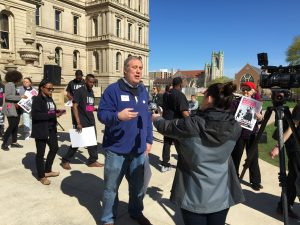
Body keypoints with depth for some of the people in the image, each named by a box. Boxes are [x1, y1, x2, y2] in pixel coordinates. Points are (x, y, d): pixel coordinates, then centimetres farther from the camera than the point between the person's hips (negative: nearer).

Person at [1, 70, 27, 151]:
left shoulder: (13, 85, 13)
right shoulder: (10, 84, -12)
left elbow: (14, 96, 11)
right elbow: (7, 96, -20)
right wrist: (20, 97, -20)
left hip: (16, 108, 9)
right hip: (10, 108, -9)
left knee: (15, 125, 10)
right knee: (12, 125, -9)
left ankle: (14, 142, 17)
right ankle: (4, 143, 0)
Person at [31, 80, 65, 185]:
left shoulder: (50, 98, 11)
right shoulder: (37, 99, -13)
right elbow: (35, 115, -23)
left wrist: (58, 112, -1)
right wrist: (53, 115, -25)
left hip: (51, 129, 8)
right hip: (40, 130, -8)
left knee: (54, 148, 16)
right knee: (40, 152, 3)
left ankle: (47, 170, 33)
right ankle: (41, 176, 18)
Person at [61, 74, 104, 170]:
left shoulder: (91, 91, 12)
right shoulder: (79, 91, -11)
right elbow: (75, 107, -15)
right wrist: (78, 123, -21)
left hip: (91, 122, 7)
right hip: (82, 122, -7)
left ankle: (92, 161, 21)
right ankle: (65, 160, 17)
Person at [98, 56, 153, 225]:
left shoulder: (144, 91, 11)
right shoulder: (113, 89, -9)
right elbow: (102, 113, -15)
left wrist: (149, 140, 12)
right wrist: (118, 116, -34)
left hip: (139, 150, 5)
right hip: (117, 149, -5)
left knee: (138, 186, 19)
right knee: (111, 187, 11)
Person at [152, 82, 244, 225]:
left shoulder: (191, 125, -22)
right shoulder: (235, 127, -10)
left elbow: (165, 127, -3)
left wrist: (156, 118, 19)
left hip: (194, 195, -3)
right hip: (221, 195, 4)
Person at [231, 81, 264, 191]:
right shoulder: (236, 101, -2)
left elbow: (261, 119, 4)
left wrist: (259, 116, -17)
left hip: (252, 134, 2)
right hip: (238, 133, -2)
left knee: (253, 158, 7)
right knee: (235, 157, 8)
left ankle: (256, 181, 20)